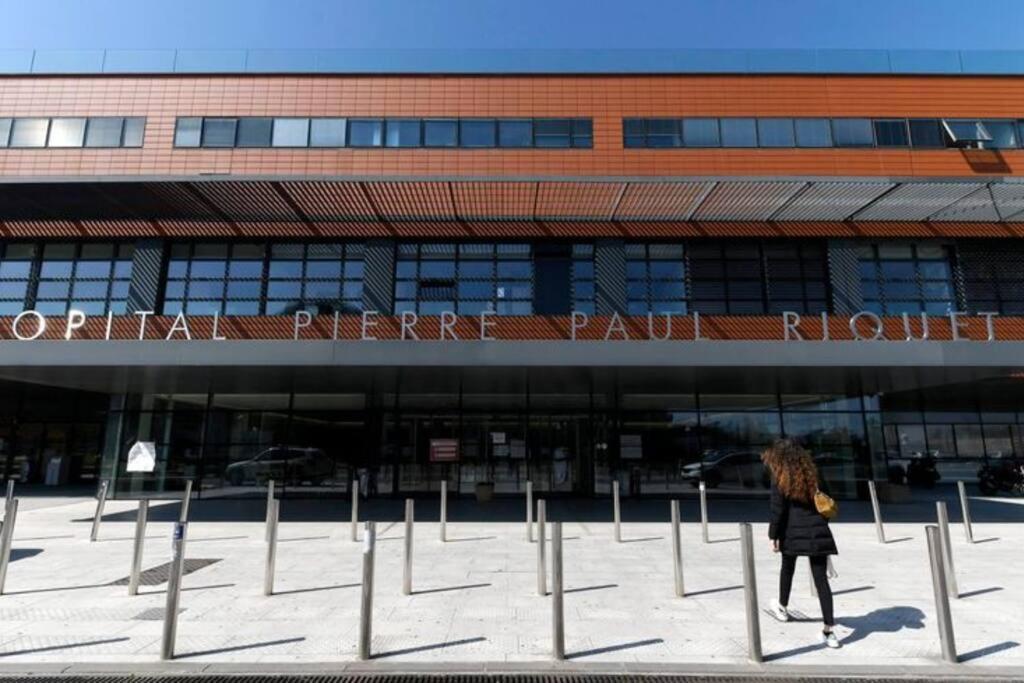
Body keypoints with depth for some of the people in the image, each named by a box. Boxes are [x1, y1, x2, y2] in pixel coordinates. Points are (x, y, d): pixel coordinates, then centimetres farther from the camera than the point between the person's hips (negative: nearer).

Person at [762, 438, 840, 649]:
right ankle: (829, 630, 1)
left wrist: (773, 536, -3)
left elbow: (777, 511, -10)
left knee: (787, 569, 20)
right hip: (818, 532, 4)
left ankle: (782, 608, 38)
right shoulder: (812, 475, 10)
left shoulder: (780, 479, -6)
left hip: (793, 532, -3)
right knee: (821, 579, 4)